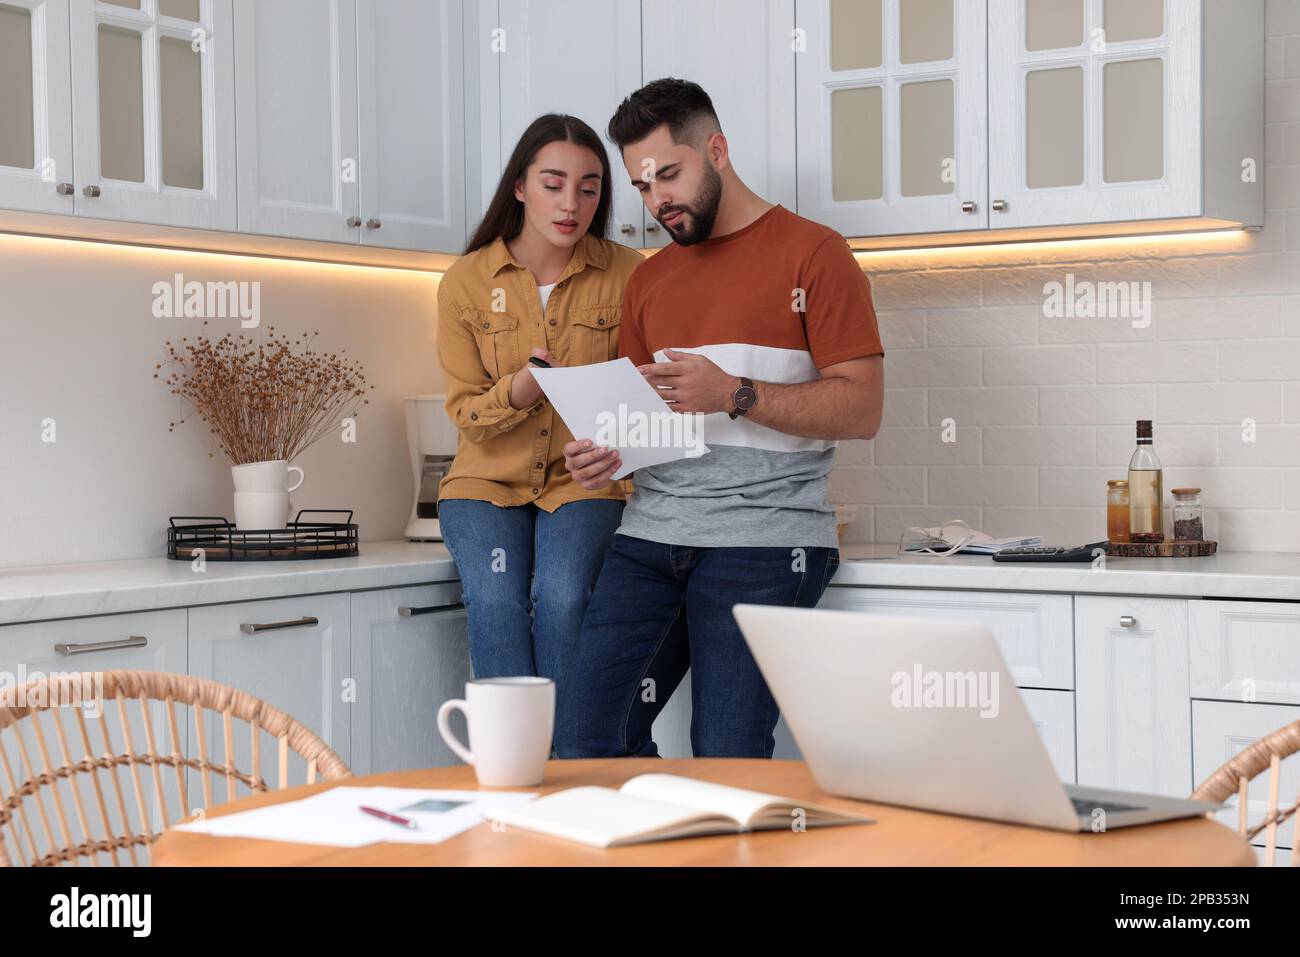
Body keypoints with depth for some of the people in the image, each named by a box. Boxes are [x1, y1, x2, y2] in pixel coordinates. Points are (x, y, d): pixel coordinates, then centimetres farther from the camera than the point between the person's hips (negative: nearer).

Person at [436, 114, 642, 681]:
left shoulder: (626, 275, -3)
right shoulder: (466, 282, -2)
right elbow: (465, 411, 0)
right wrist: (520, 389, -23)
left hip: (582, 482, 0)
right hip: (487, 481, 1)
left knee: (562, 596, -28)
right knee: (496, 599, -26)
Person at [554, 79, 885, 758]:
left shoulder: (811, 253, 1)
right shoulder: (648, 280, 20)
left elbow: (861, 407, -6)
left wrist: (733, 395, -17)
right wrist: (602, 453, 3)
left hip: (763, 542, -5)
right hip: (649, 535, 6)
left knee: (726, 764, -8)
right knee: (582, 739, -3)